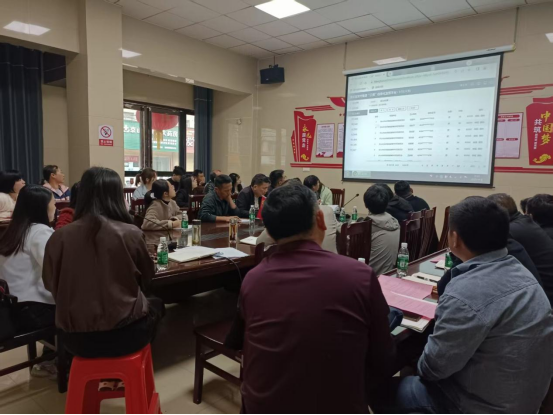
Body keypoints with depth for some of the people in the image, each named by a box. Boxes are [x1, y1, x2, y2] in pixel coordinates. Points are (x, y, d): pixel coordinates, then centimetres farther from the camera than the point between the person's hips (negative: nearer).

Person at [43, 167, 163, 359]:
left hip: (76, 338, 3)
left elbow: (51, 285, 9)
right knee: (155, 306, 29)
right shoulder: (131, 233, -14)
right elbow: (147, 278, 3)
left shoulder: (59, 237, -8)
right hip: (125, 334, -3)